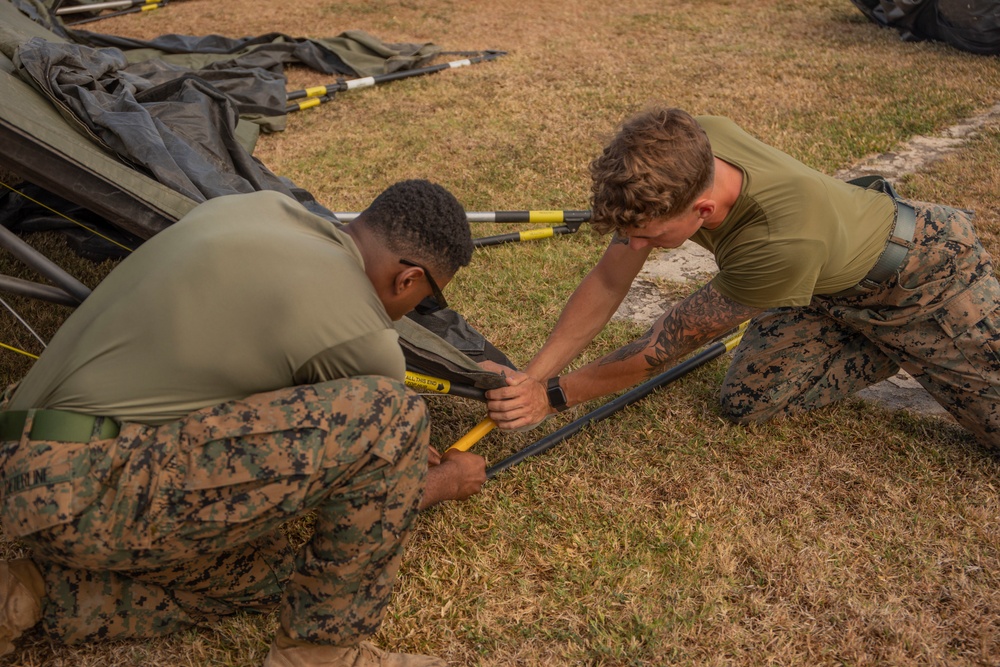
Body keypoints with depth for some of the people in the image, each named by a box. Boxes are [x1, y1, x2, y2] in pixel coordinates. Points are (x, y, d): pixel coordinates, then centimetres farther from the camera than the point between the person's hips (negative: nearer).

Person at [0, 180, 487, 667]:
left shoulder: (255, 205, 10)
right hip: (90, 494, -9)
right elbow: (371, 498, 7)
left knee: (265, 577, 22)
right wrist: (450, 480, 30)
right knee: (393, 419, -15)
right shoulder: (364, 338, -11)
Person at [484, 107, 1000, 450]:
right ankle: (896, 353, 17)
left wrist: (553, 396, -24)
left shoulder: (783, 241, -47)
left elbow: (676, 339, -32)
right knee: (746, 401, 0)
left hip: (921, 276, -5)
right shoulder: (677, 149, -29)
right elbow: (608, 281, -20)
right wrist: (527, 378, -24)